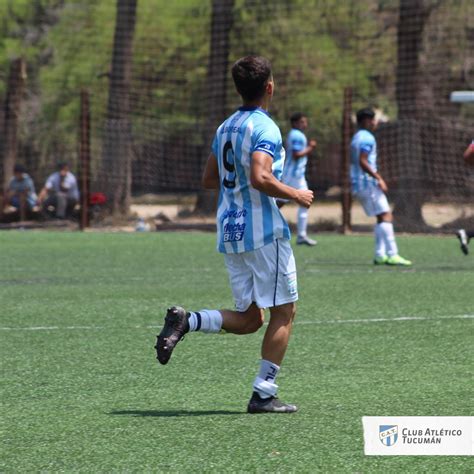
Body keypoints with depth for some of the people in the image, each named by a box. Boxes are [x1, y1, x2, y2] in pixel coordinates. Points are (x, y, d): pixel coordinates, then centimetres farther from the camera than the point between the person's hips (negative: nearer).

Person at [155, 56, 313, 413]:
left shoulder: (225, 128, 13)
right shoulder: (265, 128, -13)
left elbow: (209, 179, 19)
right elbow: (260, 178, -25)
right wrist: (295, 195, -11)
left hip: (230, 232, 8)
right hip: (263, 230, -8)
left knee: (248, 318, 13)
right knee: (284, 311, 3)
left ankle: (186, 321, -9)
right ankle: (264, 394, 0)